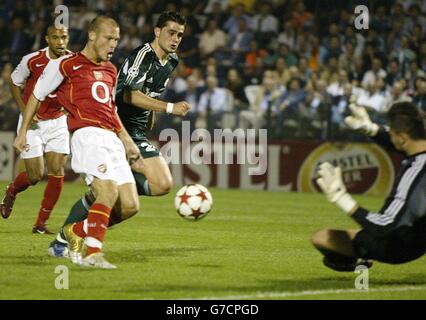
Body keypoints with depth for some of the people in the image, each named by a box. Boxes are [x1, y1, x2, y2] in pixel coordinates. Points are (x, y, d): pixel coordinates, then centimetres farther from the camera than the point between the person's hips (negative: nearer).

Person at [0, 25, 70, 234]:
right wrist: (24, 110, -11)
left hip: (57, 122, 3)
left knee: (57, 173, -7)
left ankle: (41, 223, 5)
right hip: (33, 123, -3)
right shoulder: (32, 60, -15)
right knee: (35, 176, -5)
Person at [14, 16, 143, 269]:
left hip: (112, 139, 7)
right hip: (87, 135, -7)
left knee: (130, 206, -3)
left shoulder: (111, 70, 23)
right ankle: (92, 253, -23)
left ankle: (77, 232, 16)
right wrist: (23, 132, 10)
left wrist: (127, 141, 26)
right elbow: (37, 96, 11)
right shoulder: (66, 65, 3)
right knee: (109, 191, -28)